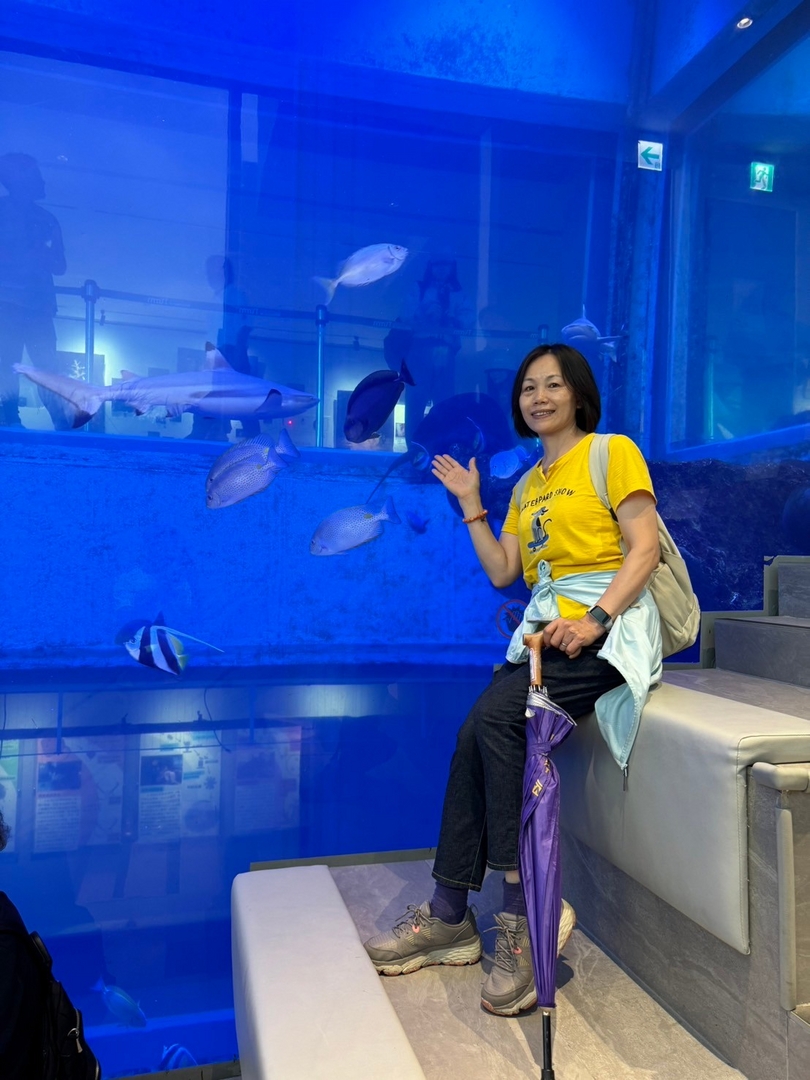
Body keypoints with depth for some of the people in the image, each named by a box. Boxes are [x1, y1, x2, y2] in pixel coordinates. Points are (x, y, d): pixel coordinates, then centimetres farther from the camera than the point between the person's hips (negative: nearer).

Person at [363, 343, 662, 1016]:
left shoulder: (614, 452, 3)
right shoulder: (527, 485, 22)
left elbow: (645, 548, -8)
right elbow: (501, 572, 15)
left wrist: (593, 619, -20)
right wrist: (471, 504, 16)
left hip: (608, 629, -6)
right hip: (546, 632, 6)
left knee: (493, 719, -27)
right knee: (480, 731, -17)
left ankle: (524, 907, -15)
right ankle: (451, 918, -7)